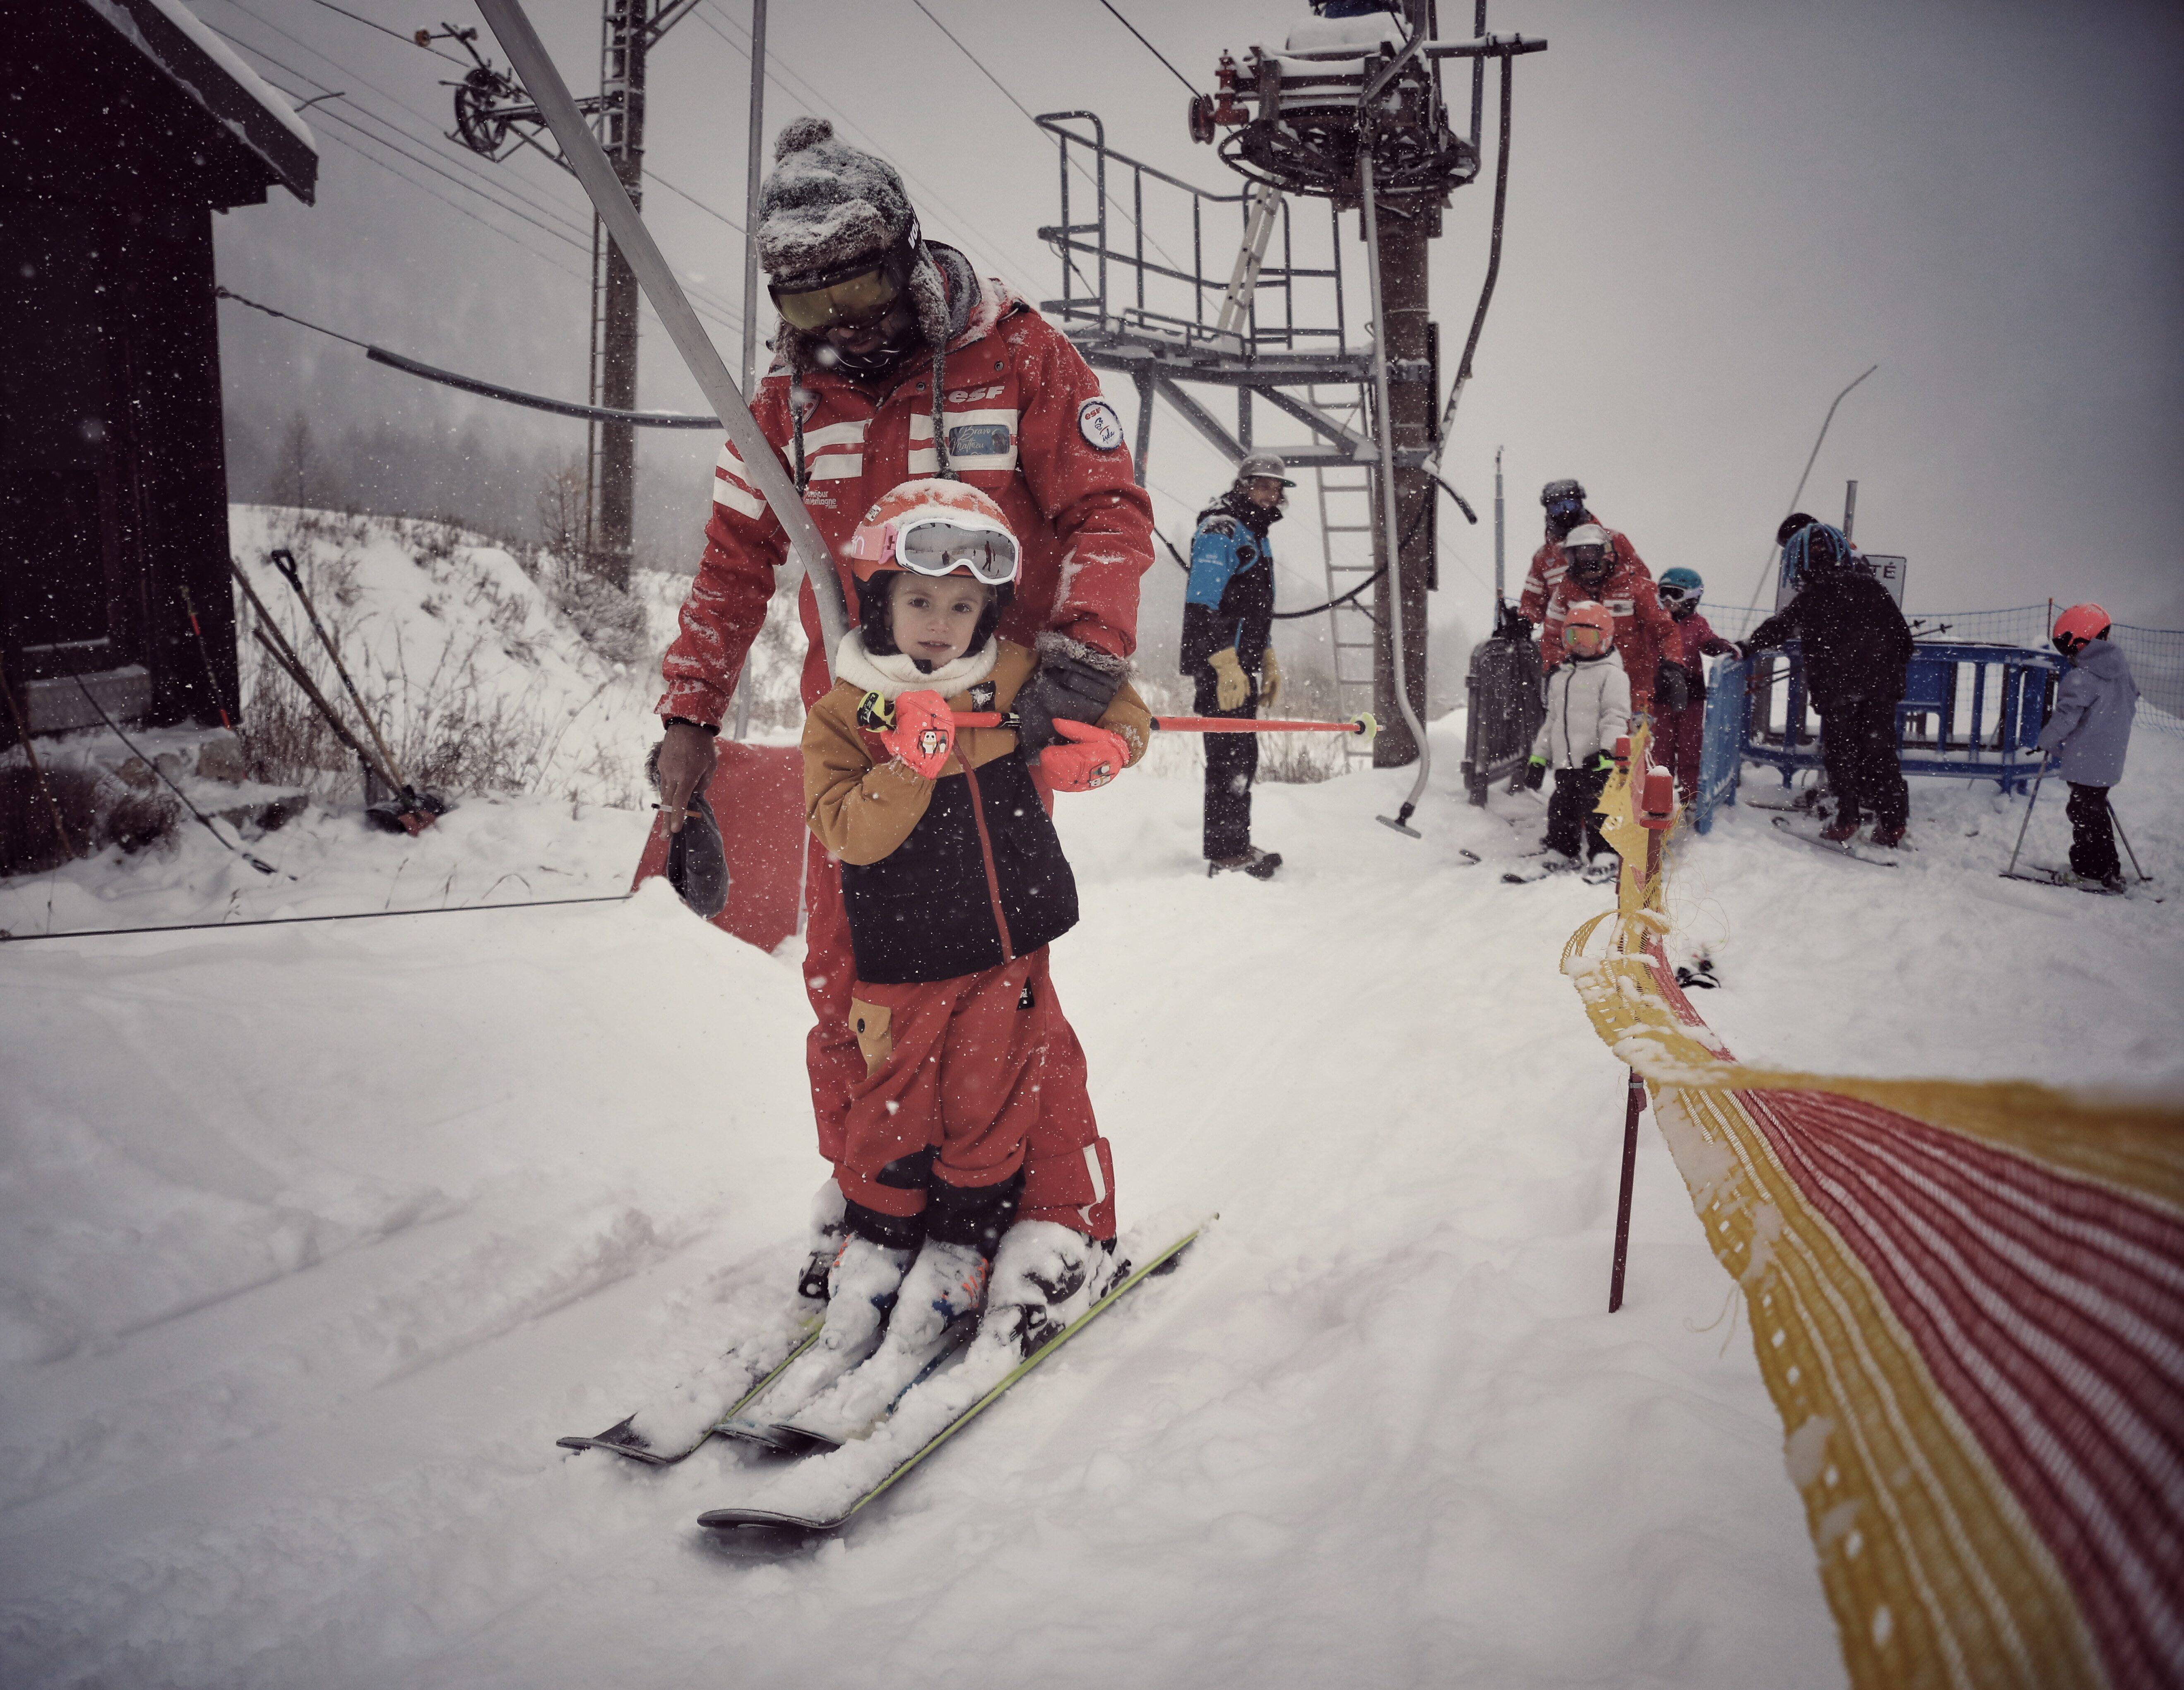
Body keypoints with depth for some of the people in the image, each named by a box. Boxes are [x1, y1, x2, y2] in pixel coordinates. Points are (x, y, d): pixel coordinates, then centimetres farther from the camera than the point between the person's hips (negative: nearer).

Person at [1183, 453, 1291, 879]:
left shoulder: (1256, 537, 22)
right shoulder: (1220, 531, -10)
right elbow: (1202, 606, -19)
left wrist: (1268, 661, 26)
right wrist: (1226, 662, -24)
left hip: (1242, 666, 10)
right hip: (1219, 665, -10)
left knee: (1241, 757, 13)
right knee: (1231, 755, -11)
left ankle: (1235, 847, 21)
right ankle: (1227, 853, -9)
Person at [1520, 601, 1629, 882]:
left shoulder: (1611, 673, -1)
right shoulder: (1560, 677, 21)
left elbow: (1616, 716, -9)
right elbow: (1552, 720, 25)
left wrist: (1607, 749, -22)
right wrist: (1539, 756, 20)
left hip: (1596, 761, -6)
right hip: (1565, 761, 7)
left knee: (1596, 809, -7)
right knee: (1561, 808, 8)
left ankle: (1603, 859, 0)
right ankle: (1562, 854, 19)